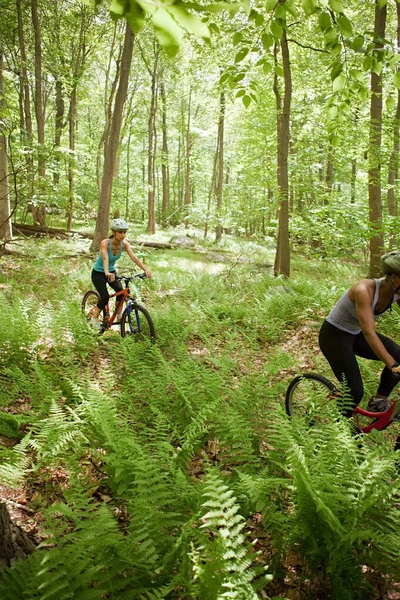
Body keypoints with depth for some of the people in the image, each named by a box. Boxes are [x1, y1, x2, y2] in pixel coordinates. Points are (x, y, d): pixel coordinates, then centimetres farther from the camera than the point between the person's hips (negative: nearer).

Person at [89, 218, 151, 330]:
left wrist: (145, 269, -39)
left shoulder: (124, 243, -14)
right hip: (98, 273, -4)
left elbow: (133, 257, -25)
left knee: (120, 290, -22)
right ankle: (94, 318, 7)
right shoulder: (105, 243, -28)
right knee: (105, 297, -19)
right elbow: (105, 259, -45)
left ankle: (119, 316, -1)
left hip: (112, 271, 4)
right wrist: (107, 273, -63)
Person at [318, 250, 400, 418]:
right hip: (334, 335, -7)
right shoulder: (364, 290, -33)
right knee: (355, 391, -14)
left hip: (356, 334, 7)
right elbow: (369, 333, -40)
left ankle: (378, 402, 5)